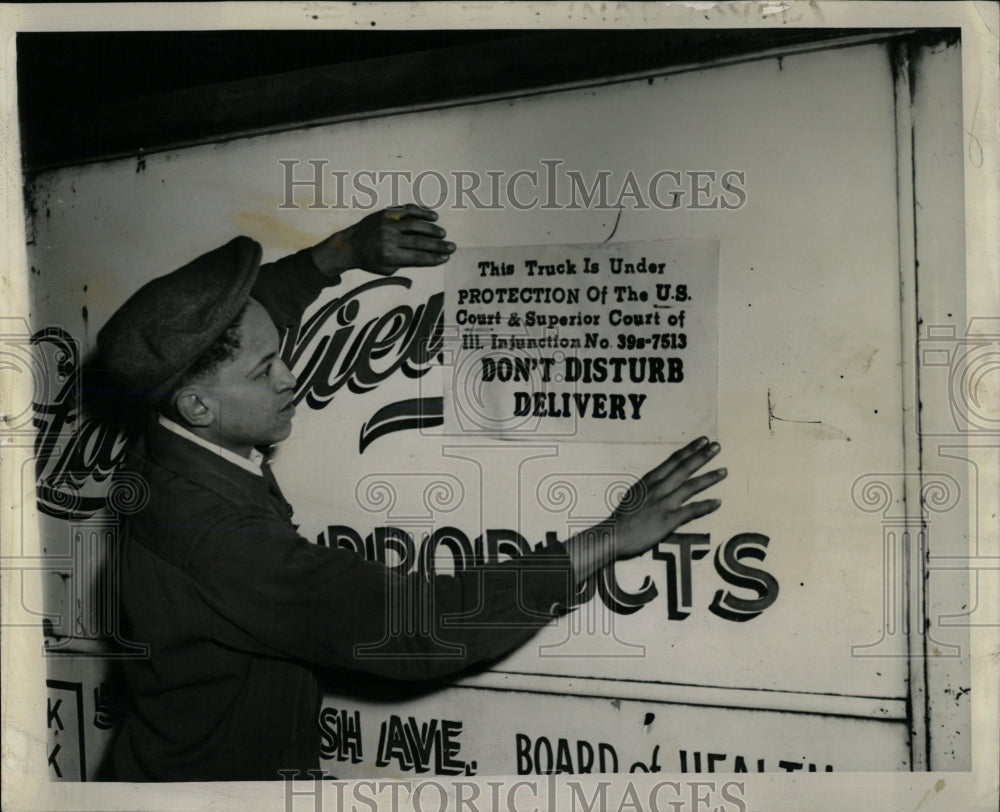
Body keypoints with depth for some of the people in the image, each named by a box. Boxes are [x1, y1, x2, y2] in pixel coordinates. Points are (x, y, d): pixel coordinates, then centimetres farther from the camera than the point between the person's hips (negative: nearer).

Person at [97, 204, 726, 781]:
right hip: (218, 776, -8)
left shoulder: (171, 451, -8)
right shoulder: (213, 536, -34)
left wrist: (343, 252, 7)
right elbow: (409, 626, -37)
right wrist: (610, 539, -34)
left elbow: (245, 315, 12)